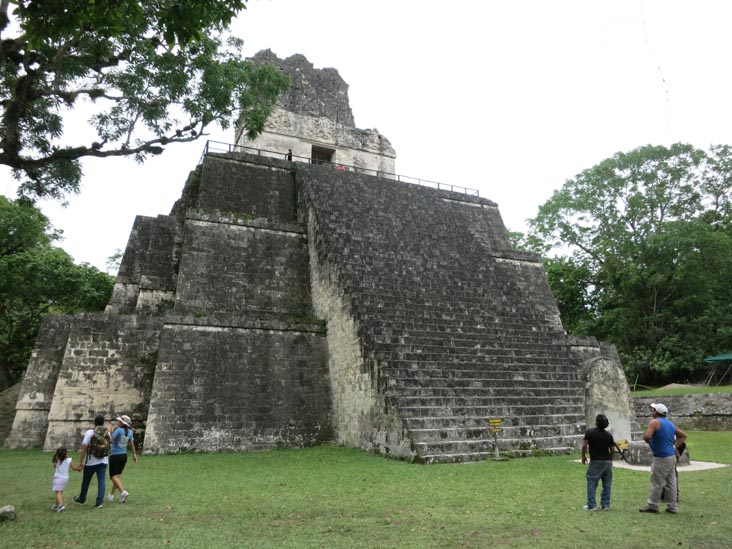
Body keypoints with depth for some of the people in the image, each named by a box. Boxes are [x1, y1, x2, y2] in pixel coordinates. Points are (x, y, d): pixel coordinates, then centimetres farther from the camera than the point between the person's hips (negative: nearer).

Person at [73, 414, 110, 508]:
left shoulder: (90, 432, -12)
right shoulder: (107, 433, 1)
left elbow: (84, 448, -15)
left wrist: (80, 462, -10)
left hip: (91, 462, -2)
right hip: (103, 461, 2)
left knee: (86, 481, 17)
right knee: (101, 481, 3)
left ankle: (81, 499, 36)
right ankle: (100, 502, -3)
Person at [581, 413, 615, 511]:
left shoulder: (589, 432, -8)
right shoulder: (609, 435, 4)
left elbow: (584, 445, -12)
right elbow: (613, 450, 7)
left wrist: (583, 456, 2)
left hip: (595, 462, -4)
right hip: (607, 461, 4)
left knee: (592, 483, 3)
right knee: (607, 484, 12)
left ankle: (592, 505, 4)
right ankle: (606, 505, 17)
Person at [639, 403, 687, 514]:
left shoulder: (654, 422, -14)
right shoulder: (670, 424, 13)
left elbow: (647, 436, -26)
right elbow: (683, 435, 21)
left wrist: (647, 440, -4)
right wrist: (675, 446, 15)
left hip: (661, 458, -8)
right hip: (671, 456, 8)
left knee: (656, 483, -1)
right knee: (671, 483, 11)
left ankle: (652, 506, 6)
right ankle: (671, 507, 17)